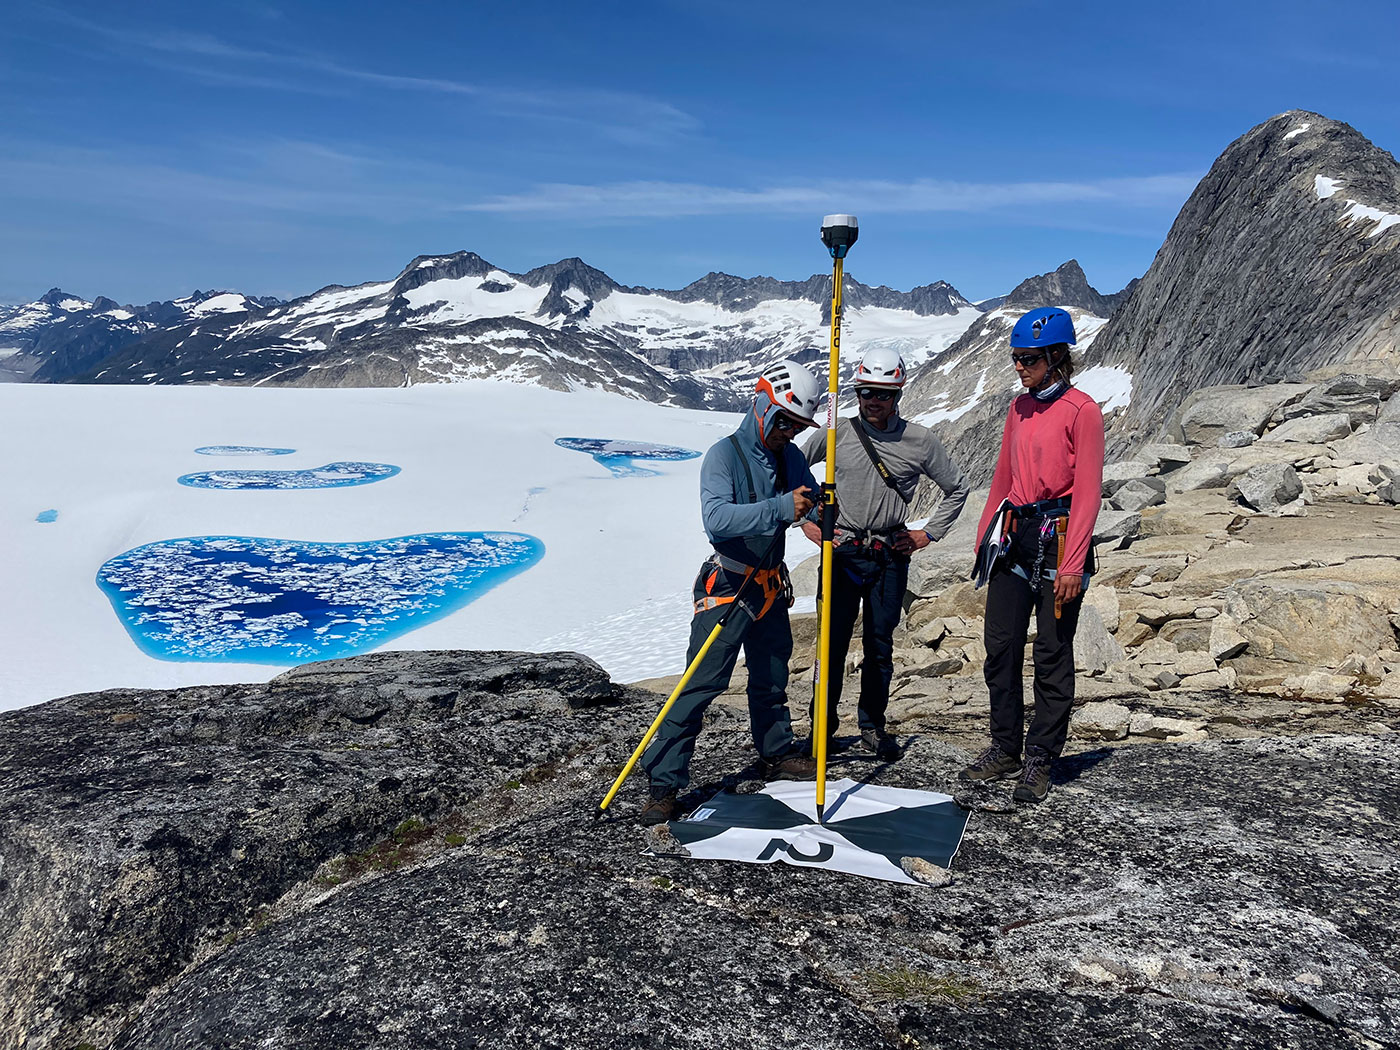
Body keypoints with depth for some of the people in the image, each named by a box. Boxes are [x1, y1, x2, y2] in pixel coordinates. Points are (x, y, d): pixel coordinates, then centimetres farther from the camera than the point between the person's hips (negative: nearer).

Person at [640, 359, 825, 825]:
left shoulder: (789, 456, 6)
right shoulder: (724, 455, -15)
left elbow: (812, 503, 14)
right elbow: (717, 518, -30)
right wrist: (779, 508, -39)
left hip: (771, 587, 7)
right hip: (729, 588, -7)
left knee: (771, 678, 20)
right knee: (703, 682, -8)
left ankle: (777, 754, 39)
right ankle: (664, 782, -2)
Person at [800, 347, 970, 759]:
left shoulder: (920, 441, 0)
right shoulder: (836, 435, -1)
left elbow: (957, 489, 14)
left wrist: (929, 534, 8)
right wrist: (805, 522, 5)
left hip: (890, 557, 1)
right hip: (841, 552, 0)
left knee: (879, 645, 7)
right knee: (833, 642, 0)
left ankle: (872, 724, 23)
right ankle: (823, 724, 14)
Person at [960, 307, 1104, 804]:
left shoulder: (1081, 410, -7)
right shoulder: (1020, 407, 13)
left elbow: (1087, 491, -12)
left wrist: (1073, 564, -16)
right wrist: (985, 535, 15)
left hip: (1056, 537, -6)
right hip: (1012, 536, 7)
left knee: (1052, 654, 2)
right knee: (1000, 646, 7)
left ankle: (1039, 760, 12)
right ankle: (1005, 748, 20)